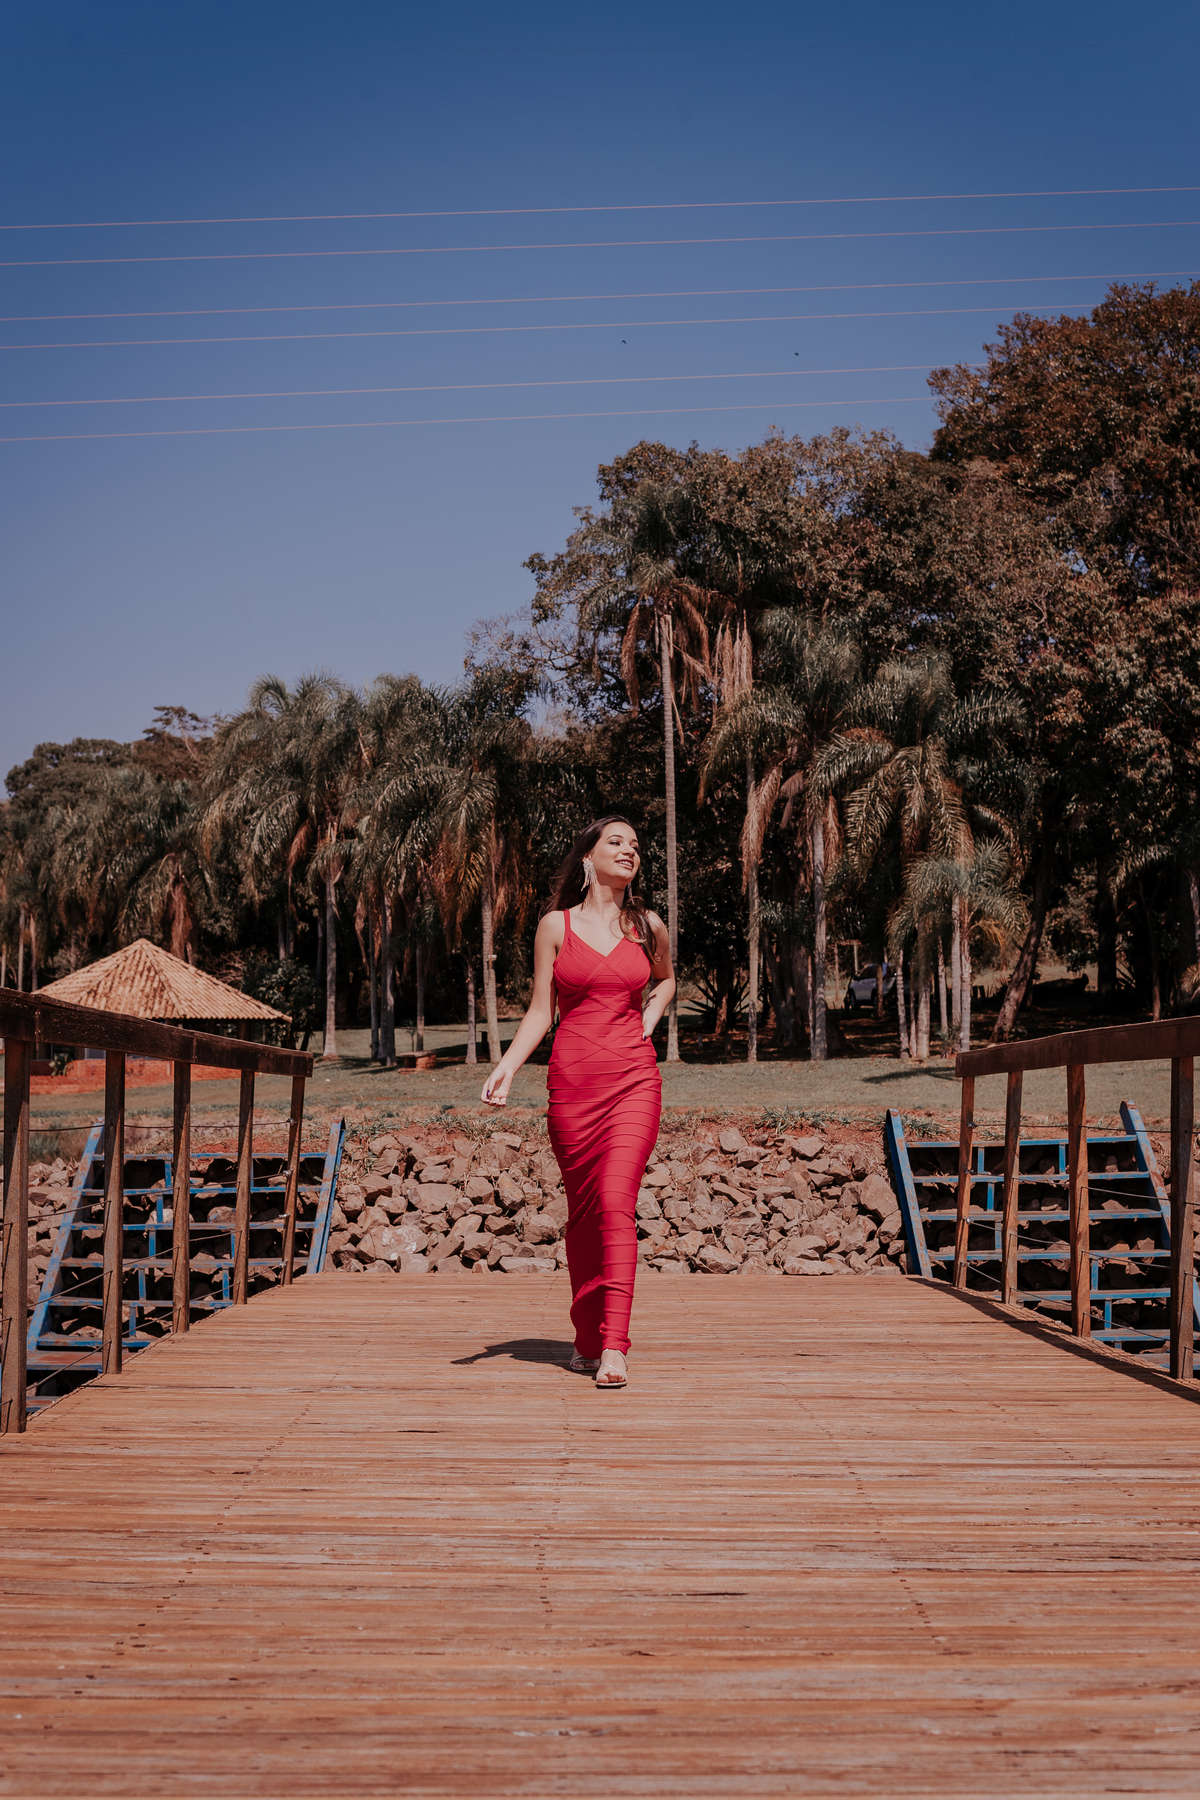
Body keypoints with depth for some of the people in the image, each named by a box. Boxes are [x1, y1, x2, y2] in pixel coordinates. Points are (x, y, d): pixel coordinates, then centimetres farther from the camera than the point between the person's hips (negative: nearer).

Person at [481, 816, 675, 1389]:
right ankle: (586, 1338, 22)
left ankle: (613, 1348, -18)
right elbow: (539, 1012, 5)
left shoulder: (648, 926, 8)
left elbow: (665, 979, 30)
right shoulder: (556, 925, 4)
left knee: (617, 1202, -15)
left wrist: (646, 1023, 11)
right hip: (573, 1080, 0)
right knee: (583, 1211, 7)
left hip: (633, 1079, 0)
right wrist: (507, 1066, -8)